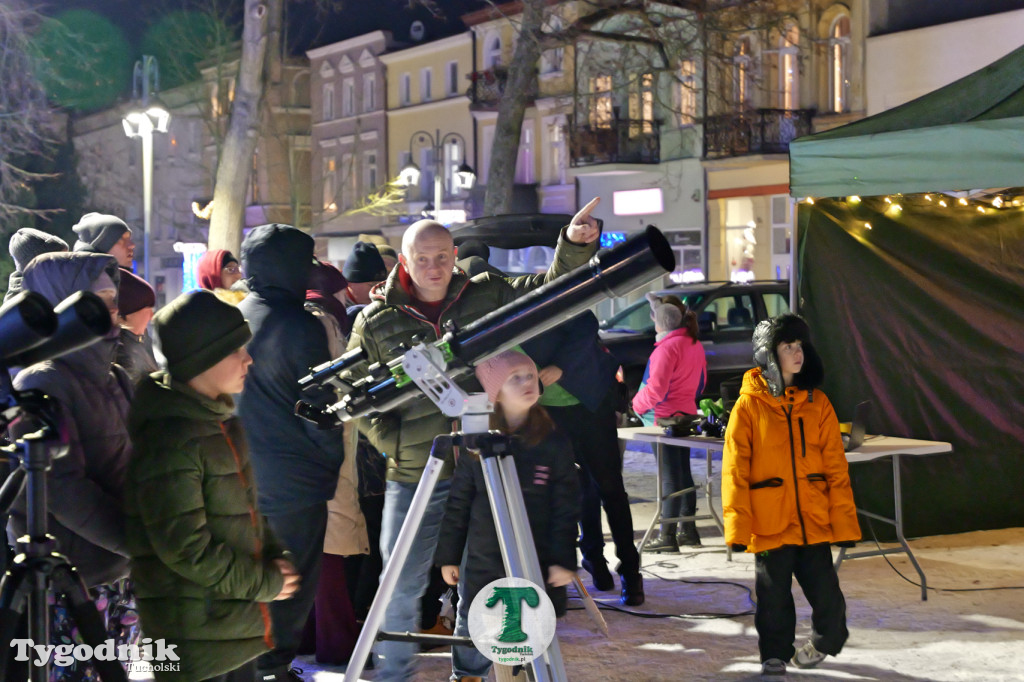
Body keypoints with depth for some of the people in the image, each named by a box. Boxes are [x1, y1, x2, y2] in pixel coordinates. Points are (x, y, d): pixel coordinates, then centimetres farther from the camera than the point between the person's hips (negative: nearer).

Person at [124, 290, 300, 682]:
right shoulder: (170, 439, -21)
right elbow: (185, 549, -23)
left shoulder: (220, 419, 9)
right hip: (197, 637, -9)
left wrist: (275, 557, 3)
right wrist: (265, 583, -14)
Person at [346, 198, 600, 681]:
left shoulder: (486, 295, 3)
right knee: (401, 584, 5)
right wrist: (394, 442, -7)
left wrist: (574, 245, -14)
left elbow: (551, 289, 4)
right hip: (414, 477, -1)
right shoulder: (376, 321, -1)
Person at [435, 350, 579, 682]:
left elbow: (566, 508, -3)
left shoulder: (555, 443, -3)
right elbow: (458, 504, 5)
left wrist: (563, 559, -8)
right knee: (472, 652, 9)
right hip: (482, 565, 1)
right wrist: (449, 555, 5)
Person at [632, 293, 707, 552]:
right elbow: (701, 380, 18)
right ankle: (688, 530, 21)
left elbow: (656, 388, -22)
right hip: (687, 413, 9)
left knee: (669, 475, -6)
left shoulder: (668, 347, -19)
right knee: (683, 471, 15)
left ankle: (667, 535, -3)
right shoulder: (694, 344, 9)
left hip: (666, 417, -9)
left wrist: (637, 403, -6)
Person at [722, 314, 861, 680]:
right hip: (769, 524, -2)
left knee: (828, 599, 3)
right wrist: (738, 526, -10)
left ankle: (824, 643, 32)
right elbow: (735, 471, -4)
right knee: (774, 599, 8)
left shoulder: (817, 403, 6)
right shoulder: (749, 406, -3)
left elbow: (836, 467, 6)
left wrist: (844, 521, 1)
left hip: (814, 523, 2)